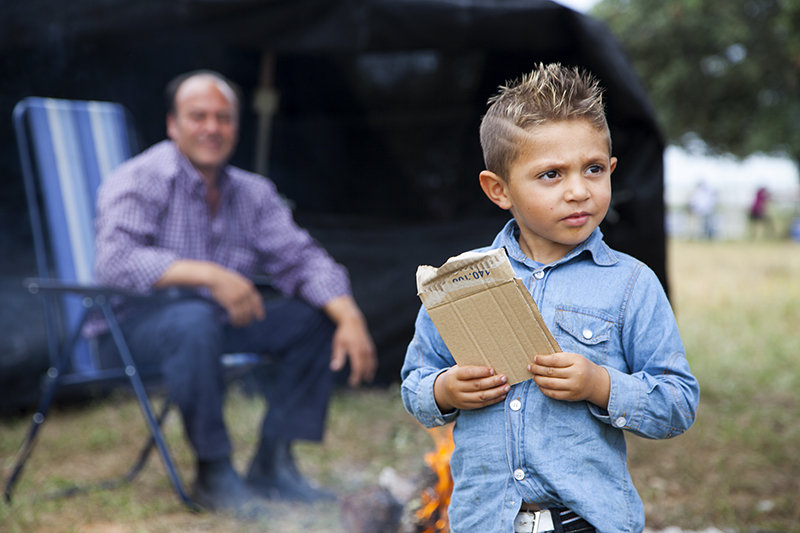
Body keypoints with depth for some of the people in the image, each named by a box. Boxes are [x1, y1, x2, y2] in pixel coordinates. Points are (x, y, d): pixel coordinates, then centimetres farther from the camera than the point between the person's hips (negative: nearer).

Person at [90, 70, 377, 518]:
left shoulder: (253, 193, 6)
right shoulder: (141, 181, -13)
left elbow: (300, 258, -3)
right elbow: (115, 260, -29)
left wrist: (350, 319, -20)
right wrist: (207, 274, -38)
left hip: (215, 318, 6)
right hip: (131, 323, -6)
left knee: (316, 315, -8)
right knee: (196, 320, -38)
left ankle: (273, 463, -4)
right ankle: (214, 473, -23)